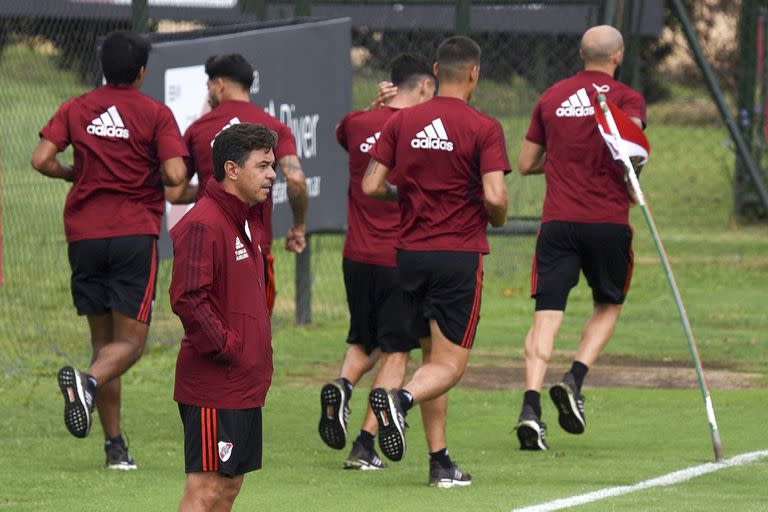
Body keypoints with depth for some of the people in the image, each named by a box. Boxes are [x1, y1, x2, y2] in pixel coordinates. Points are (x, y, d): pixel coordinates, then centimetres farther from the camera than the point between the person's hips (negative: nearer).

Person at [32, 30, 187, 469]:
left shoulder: (75, 110, 7)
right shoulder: (156, 114, -2)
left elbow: (42, 160, -4)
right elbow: (175, 175, -13)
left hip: (84, 235, 4)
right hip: (135, 234, -4)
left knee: (103, 340, 11)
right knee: (130, 342, -1)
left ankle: (116, 445, 8)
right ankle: (87, 381, -34)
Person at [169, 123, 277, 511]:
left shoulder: (240, 223, 17)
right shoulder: (202, 224, -15)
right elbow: (187, 298, -23)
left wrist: (257, 354, 15)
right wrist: (228, 348, -17)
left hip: (243, 388, 10)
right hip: (214, 389, -10)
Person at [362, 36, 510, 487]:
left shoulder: (402, 122, 3)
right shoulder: (484, 128, -9)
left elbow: (371, 186, 1)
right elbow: (495, 196, -17)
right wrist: (498, 219, 5)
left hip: (411, 253, 5)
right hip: (460, 255, -5)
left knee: (433, 357, 15)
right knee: (450, 364, -1)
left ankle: (439, 459, 12)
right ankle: (401, 398, -31)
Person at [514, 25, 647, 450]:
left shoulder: (551, 98, 12)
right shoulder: (625, 97, 1)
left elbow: (526, 163, 18)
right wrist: (629, 177, -7)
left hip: (557, 222, 2)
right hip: (608, 220, -2)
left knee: (546, 316, -3)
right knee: (609, 305, 19)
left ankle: (531, 407, -18)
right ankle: (574, 380, -1)